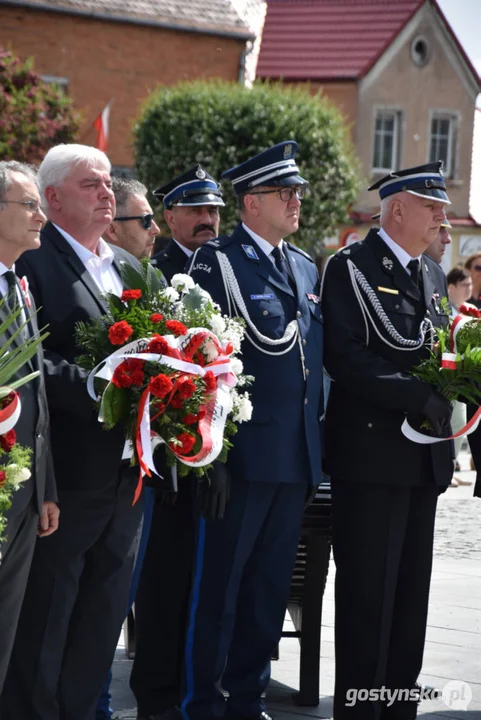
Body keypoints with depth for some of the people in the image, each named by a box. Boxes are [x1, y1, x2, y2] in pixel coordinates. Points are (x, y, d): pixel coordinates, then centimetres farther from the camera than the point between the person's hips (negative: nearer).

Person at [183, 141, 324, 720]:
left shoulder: (306, 268, 16)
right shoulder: (218, 261, -7)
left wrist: (315, 432, 15)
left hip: (297, 456, 7)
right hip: (244, 453, -7)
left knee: (270, 586, 13)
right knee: (218, 582, 0)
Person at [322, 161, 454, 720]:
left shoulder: (432, 274, 17)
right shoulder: (351, 268, -7)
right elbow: (344, 358, -17)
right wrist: (418, 396, -21)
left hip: (425, 458, 7)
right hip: (371, 451, -7)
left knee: (411, 590, 10)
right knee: (368, 590, -4)